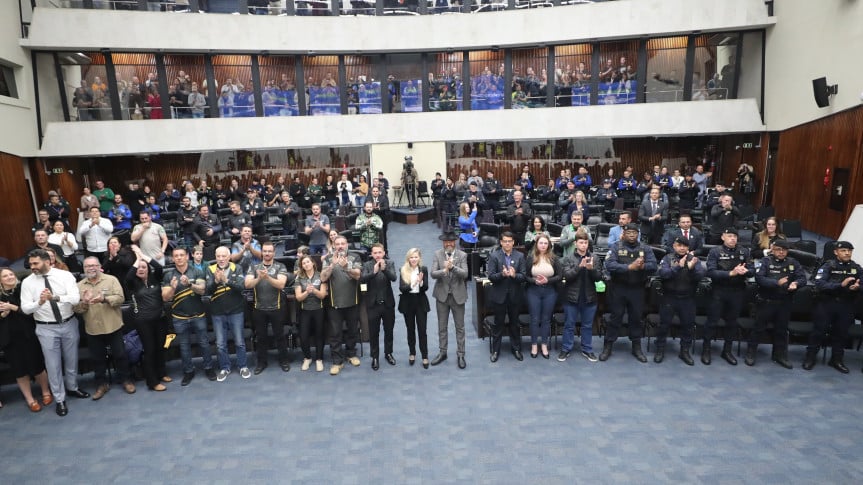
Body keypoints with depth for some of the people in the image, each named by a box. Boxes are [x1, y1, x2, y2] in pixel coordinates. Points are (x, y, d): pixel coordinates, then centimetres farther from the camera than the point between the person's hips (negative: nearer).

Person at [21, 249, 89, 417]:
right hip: (46, 329, 0)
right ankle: (59, 399, 22)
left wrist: (55, 297, -38)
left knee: (71, 359, 17)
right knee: (53, 364, 7)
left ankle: (72, 388, 40)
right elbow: (25, 308, -10)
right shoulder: (27, 282, -5)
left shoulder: (65, 275, -9)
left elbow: (75, 298, -20)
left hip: (69, 324, 0)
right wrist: (39, 302, -30)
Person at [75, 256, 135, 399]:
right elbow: (76, 309, 1)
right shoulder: (79, 286, 5)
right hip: (92, 329, 3)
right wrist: (84, 302, -20)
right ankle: (101, 384, 28)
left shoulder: (111, 280, -3)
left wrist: (104, 299, -28)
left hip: (113, 326, -2)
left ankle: (125, 380, 23)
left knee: (120, 355, 8)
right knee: (97, 358, 13)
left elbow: (120, 298, -12)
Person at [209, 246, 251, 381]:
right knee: (220, 344, 10)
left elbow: (241, 286, -18)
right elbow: (208, 290, -12)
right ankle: (224, 368, 27)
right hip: (217, 313, 1)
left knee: (239, 342, 10)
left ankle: (243, 366, 26)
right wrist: (216, 281, -31)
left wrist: (226, 280, -33)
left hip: (236, 311, -1)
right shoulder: (210, 270, -4)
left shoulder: (237, 269, -6)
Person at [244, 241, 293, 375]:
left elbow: (281, 284, -18)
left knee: (279, 335, 10)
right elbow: (247, 285, -10)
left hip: (276, 308, -2)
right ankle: (261, 361, 29)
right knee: (261, 336, 14)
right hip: (259, 308, 2)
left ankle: (283, 360, 25)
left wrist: (267, 277, -33)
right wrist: (258, 278, -29)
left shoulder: (280, 266, -4)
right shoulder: (253, 267, 3)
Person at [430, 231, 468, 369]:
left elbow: (465, 274, -16)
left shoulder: (462, 255, -5)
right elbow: (433, 273, -12)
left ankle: (461, 355, 19)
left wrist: (452, 267, -32)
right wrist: (444, 270, -32)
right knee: (442, 327, 13)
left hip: (458, 295, -1)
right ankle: (442, 352, 27)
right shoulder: (437, 254, -2)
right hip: (442, 295, 1)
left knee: (460, 327, 8)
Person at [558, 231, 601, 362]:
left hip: (589, 297, 2)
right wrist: (580, 266, -26)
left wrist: (592, 268, -22)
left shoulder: (594, 259, 3)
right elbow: (567, 275, -13)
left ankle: (587, 350, 25)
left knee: (587, 325, 13)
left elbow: (598, 278, -2)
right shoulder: (568, 258, -2)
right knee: (569, 325, 8)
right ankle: (566, 349, 19)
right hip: (572, 297, -2)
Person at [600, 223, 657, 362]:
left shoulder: (646, 249, 4)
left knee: (636, 318, 12)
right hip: (619, 288, -2)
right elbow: (609, 264, -18)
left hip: (637, 289, 2)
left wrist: (643, 266, -29)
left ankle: (636, 347, 27)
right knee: (616, 317, 5)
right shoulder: (616, 247, -3)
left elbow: (653, 266, -7)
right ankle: (607, 347, 15)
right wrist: (629, 267, -28)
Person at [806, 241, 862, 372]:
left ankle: (836, 359, 29)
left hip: (846, 306, 4)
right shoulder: (828, 266, -6)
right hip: (826, 303, -3)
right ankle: (810, 357, 15)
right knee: (819, 330, 3)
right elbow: (819, 284, -18)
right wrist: (841, 285, -29)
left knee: (841, 332, 13)